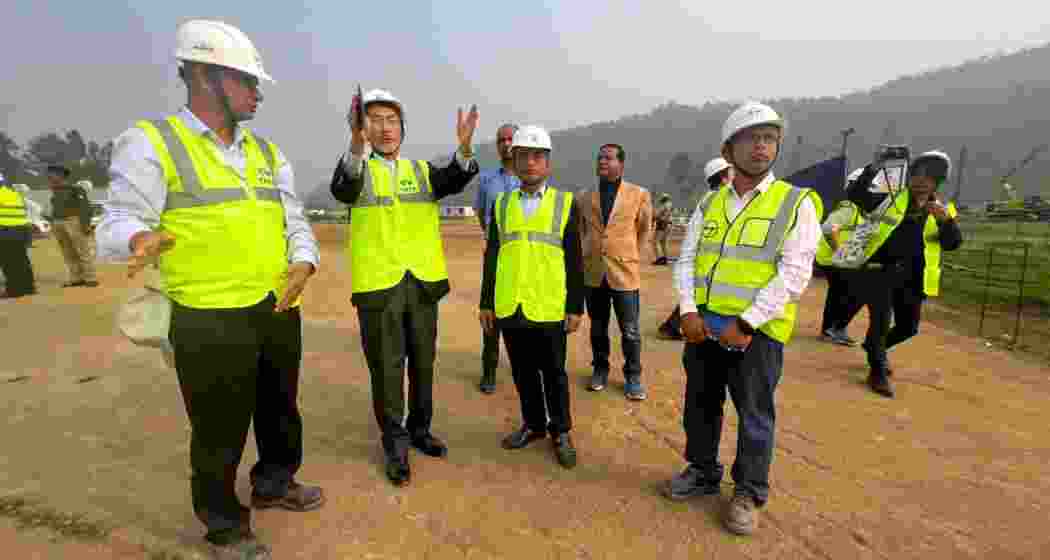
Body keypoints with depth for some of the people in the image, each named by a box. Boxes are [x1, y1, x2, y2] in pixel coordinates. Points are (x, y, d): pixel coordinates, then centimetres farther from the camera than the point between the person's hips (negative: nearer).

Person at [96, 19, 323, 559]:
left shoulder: (269, 152, 11)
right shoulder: (150, 142, -5)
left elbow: (295, 221, 11)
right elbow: (117, 221, -9)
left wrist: (303, 264, -8)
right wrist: (141, 238, -33)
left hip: (280, 311, 6)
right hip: (210, 320, -5)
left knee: (281, 408, 21)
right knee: (220, 430, 9)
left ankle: (274, 483, 47)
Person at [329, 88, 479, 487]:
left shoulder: (422, 170, 9)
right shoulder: (357, 169, 1)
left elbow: (455, 181, -11)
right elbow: (341, 190, -23)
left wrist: (464, 146, -32)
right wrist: (356, 142, -41)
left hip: (423, 282, 3)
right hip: (378, 285, -3)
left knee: (423, 362, 14)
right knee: (387, 367, 5)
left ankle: (420, 429, 34)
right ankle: (395, 444, 23)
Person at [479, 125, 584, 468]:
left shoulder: (566, 203, 1)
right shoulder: (501, 204, 9)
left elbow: (574, 261, 0)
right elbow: (491, 256, 9)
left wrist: (576, 308, -4)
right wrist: (486, 303, 7)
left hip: (549, 309, -2)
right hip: (510, 308, 3)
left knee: (554, 374, 10)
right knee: (523, 372, 15)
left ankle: (561, 432, 29)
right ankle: (533, 425, 35)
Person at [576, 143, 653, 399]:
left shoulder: (639, 195, -2)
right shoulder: (583, 197, 5)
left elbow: (645, 230, 10)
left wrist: (631, 257, 11)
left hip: (624, 273, -2)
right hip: (592, 272, 3)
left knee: (630, 330, 5)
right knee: (597, 327, 14)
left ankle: (633, 377, 23)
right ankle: (600, 369, 32)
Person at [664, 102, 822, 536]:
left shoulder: (796, 203, -4)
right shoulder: (709, 204, 8)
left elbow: (793, 275, -12)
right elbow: (686, 260, 6)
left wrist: (746, 323, -18)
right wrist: (688, 310, -8)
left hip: (756, 331, -4)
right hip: (703, 326, 4)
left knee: (754, 416, 9)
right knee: (700, 405, 16)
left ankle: (749, 493, 31)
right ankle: (702, 473, 38)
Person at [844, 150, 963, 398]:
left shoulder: (943, 210, 5)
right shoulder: (890, 200, 3)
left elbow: (953, 243, -8)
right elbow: (854, 194, -2)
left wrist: (945, 220, -27)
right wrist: (872, 168, -15)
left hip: (911, 277, 4)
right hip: (879, 270, -3)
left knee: (908, 327, 13)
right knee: (882, 319, -15)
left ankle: (874, 347, 42)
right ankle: (877, 371, 2)